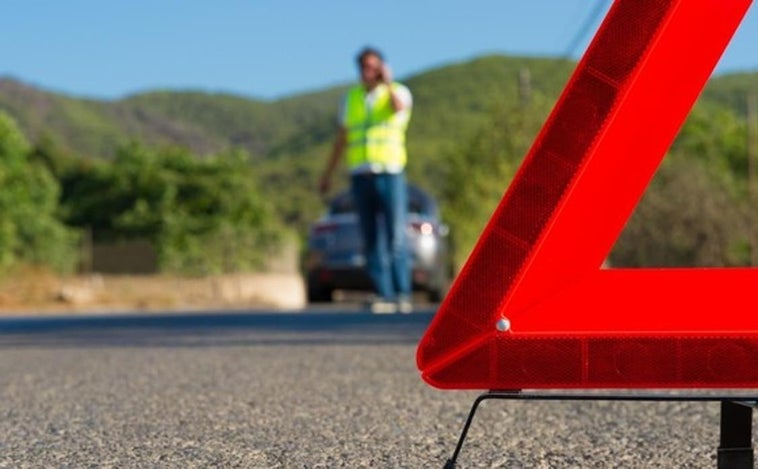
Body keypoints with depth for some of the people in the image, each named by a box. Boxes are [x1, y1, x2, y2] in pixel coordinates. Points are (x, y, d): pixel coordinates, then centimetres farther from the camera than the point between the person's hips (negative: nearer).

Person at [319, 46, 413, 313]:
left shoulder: (399, 92, 3)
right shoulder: (351, 98, 14)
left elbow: (398, 107, -24)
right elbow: (341, 139, 18)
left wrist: (387, 82, -14)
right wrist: (328, 174, 17)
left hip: (391, 174, -3)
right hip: (361, 177, 3)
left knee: (396, 238, -8)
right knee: (372, 241, -1)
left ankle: (403, 295, -3)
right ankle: (384, 296, 0)